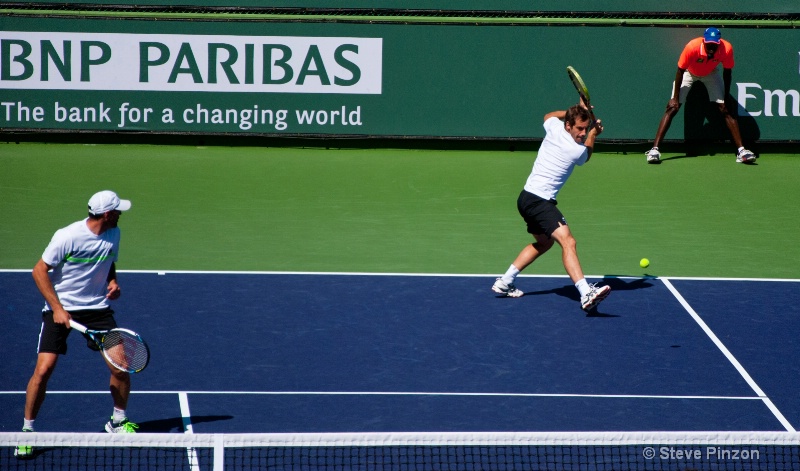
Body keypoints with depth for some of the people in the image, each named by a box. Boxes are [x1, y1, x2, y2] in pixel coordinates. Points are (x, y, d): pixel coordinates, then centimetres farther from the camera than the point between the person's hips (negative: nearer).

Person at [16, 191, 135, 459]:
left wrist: (113, 283, -2)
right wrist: (57, 309, -19)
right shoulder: (68, 237, -18)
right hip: (60, 309, -4)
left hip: (97, 307, 5)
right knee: (44, 369, -14)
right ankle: (27, 431, 4)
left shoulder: (113, 234, 1)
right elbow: (40, 270, -13)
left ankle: (118, 421, 19)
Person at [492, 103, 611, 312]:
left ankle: (505, 282, 35)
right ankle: (586, 293, -43)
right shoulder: (578, 151, -15)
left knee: (544, 242, 29)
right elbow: (587, 154, 14)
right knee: (568, 242, -24)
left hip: (527, 198, 9)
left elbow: (549, 115, 30)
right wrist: (593, 135, 26)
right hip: (539, 201, -9)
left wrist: (577, 110, 26)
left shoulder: (554, 127, 1)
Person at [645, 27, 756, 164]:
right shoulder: (692, 47, -39)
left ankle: (741, 150, -6)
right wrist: (675, 98, -21)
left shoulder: (727, 49, -33)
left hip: (711, 73, 2)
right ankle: (654, 149, -14)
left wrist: (726, 97, -11)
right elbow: (680, 71, -24)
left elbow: (727, 72, -14)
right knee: (672, 108, -13)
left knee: (726, 109, -8)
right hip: (689, 72, -2)